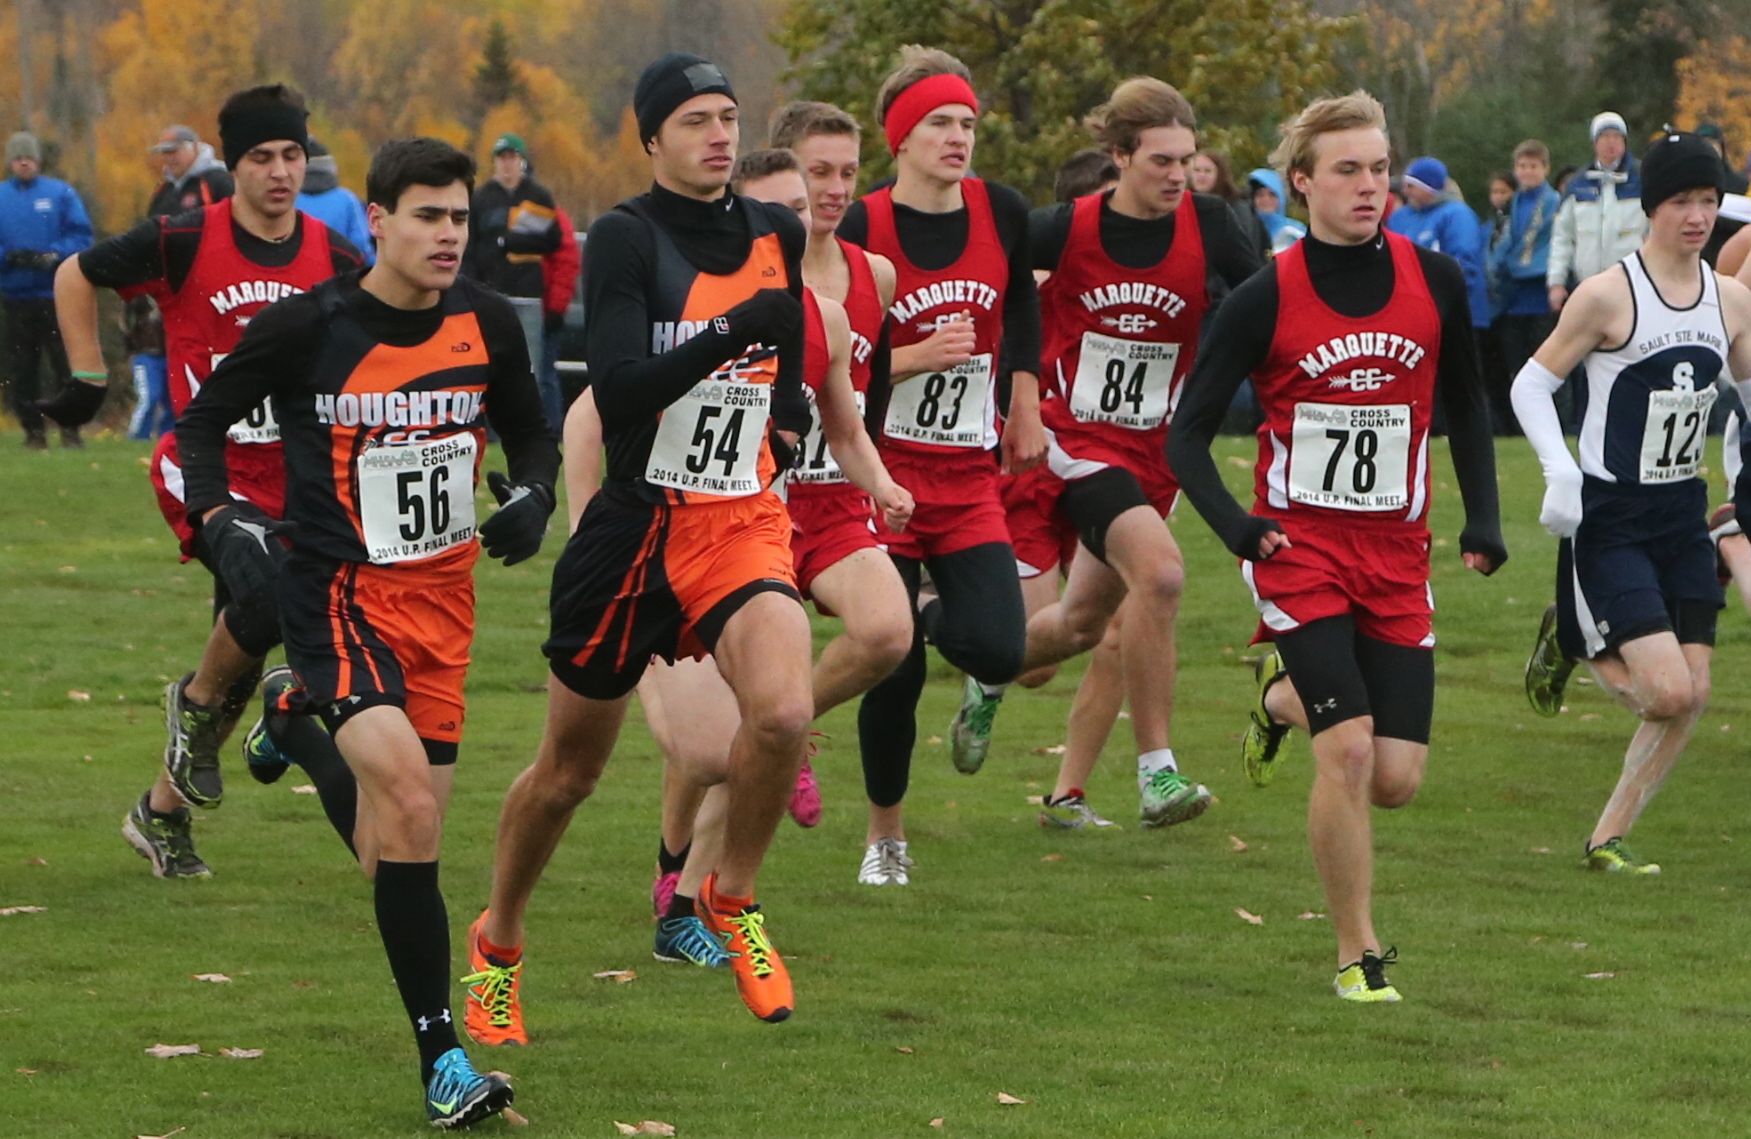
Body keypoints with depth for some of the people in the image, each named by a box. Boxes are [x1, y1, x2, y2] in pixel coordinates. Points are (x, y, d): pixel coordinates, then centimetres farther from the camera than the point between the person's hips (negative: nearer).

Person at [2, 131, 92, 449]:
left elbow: (81, 236, -2)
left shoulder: (61, 193, 2)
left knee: (66, 365, -2)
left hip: (57, 295, -2)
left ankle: (70, 429, 5)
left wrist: (54, 256, -16)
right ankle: (33, 431, 12)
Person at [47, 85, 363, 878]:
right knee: (268, 600, -29)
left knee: (237, 670, 9)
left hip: (290, 482, 4)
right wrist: (87, 378, 4)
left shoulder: (335, 262, -1)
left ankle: (162, 812, 28)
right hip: (206, 472, -4)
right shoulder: (182, 243, -10)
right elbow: (76, 277, 4)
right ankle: (196, 703, 2)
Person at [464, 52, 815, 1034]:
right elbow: (617, 390, -24)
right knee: (569, 770, 10)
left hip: (746, 523, 3)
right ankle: (498, 943, 35)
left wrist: (791, 402, 7)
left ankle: (733, 898, 0)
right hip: (637, 526, -3)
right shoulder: (626, 239, -11)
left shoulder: (777, 233, 5)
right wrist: (732, 335, -32)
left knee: (783, 712, -26)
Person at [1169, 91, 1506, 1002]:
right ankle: (1358, 955, -1)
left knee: (1396, 780, -1)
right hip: (1301, 548, -3)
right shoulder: (1266, 299, -8)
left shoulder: (1435, 282, 1)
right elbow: (1187, 432, -3)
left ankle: (1284, 696, 32)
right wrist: (1233, 523, -20)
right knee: (1348, 749, -17)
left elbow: (1465, 406, 17)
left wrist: (1483, 519, 7)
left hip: (1397, 554, 3)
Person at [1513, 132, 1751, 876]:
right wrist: (1560, 470, -22)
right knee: (1667, 691, -16)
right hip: (1611, 519, -6)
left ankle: (1607, 839, 15)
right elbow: (1532, 383, -7)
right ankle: (1575, 646, 17)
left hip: (1684, 517, 6)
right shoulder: (1608, 295, -14)